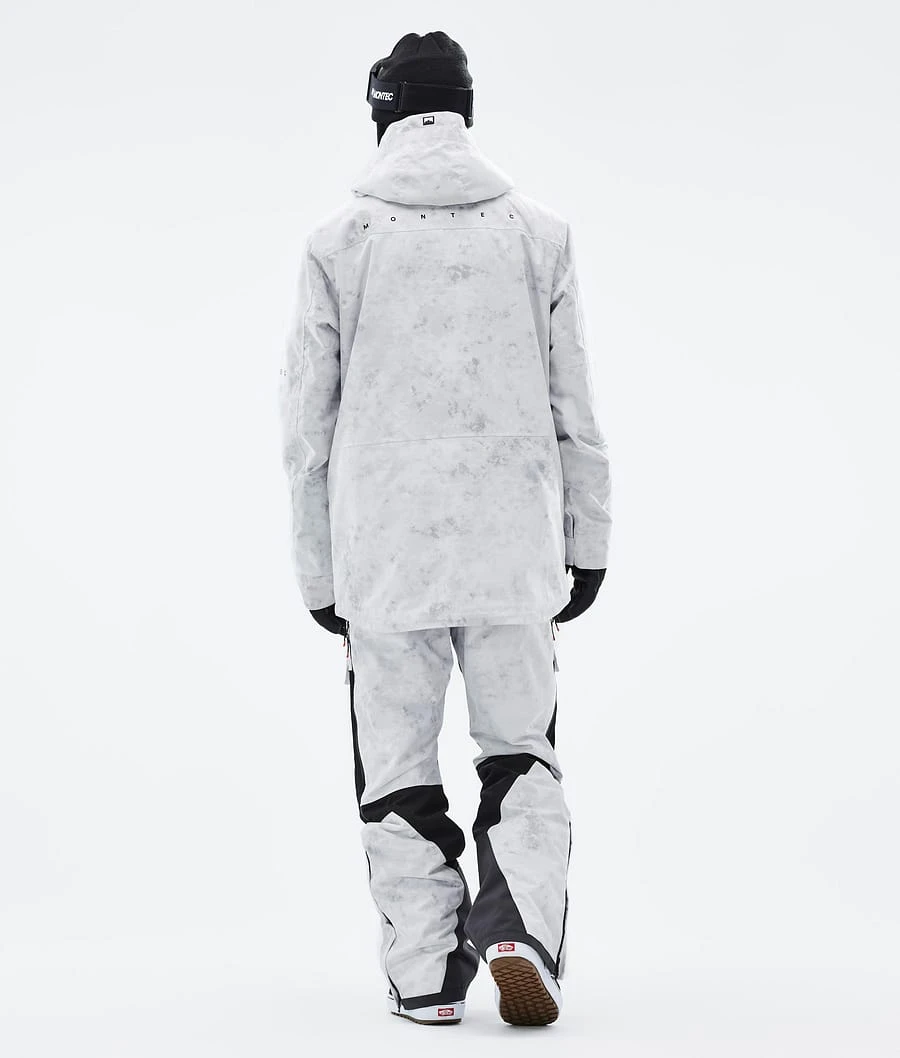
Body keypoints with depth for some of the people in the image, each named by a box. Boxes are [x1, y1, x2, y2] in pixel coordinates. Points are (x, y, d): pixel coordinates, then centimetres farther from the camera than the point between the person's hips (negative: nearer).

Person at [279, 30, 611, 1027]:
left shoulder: (336, 242, 1)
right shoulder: (539, 233, 4)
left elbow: (308, 428, 2)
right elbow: (574, 412, 5)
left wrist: (318, 571, 9)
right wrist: (587, 542, 13)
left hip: (383, 552, -1)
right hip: (515, 547, 1)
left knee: (397, 767, 9)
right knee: (522, 750, 12)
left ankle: (425, 973, 9)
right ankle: (520, 927, -9)